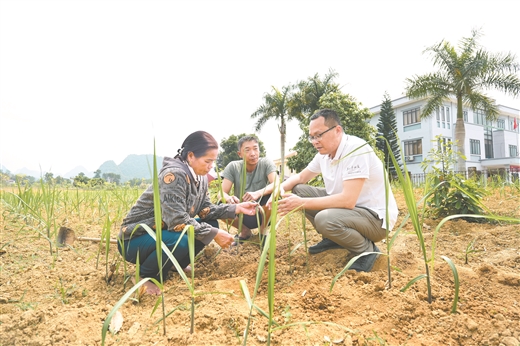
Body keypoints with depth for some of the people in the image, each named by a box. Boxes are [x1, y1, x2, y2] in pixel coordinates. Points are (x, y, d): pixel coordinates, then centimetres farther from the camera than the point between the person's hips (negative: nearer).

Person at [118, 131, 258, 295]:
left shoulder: (200, 177, -1)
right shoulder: (174, 174, -28)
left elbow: (205, 210, 1)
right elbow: (177, 221, -33)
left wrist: (236, 208, -9)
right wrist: (214, 234, -27)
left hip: (163, 233, 8)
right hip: (135, 239, -8)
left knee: (212, 224, -1)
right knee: (181, 241, -35)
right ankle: (142, 276, -7)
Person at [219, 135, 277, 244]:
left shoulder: (266, 163, -13)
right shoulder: (233, 167, -10)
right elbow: (222, 193, -14)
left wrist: (258, 193, -48)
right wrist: (229, 198, -39)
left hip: (262, 214, -1)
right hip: (243, 215, 1)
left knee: (272, 194, -31)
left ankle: (263, 229, -1)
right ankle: (245, 231, 3)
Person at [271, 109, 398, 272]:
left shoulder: (356, 149, -26)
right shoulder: (324, 152, 0)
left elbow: (348, 200, -33)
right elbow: (300, 177, 12)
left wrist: (302, 203, -31)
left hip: (376, 216, -8)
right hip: (345, 206, 8)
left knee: (325, 219, -35)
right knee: (299, 190, 2)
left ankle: (367, 250, -6)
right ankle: (332, 238, 12)